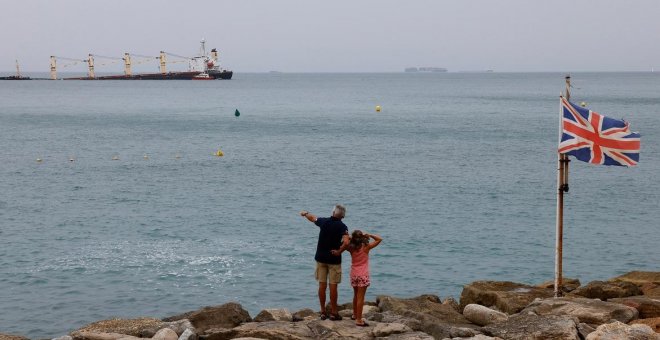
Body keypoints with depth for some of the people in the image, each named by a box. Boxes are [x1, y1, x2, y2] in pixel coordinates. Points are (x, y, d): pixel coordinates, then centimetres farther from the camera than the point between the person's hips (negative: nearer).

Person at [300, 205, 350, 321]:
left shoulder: (324, 221, -1)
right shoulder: (342, 227, -11)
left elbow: (312, 218, 20)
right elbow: (346, 242, -25)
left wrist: (305, 213, 40)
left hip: (321, 258, 3)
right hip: (334, 259, -3)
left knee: (322, 285, 7)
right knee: (333, 286, 1)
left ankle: (323, 312, 12)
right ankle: (333, 312, 5)